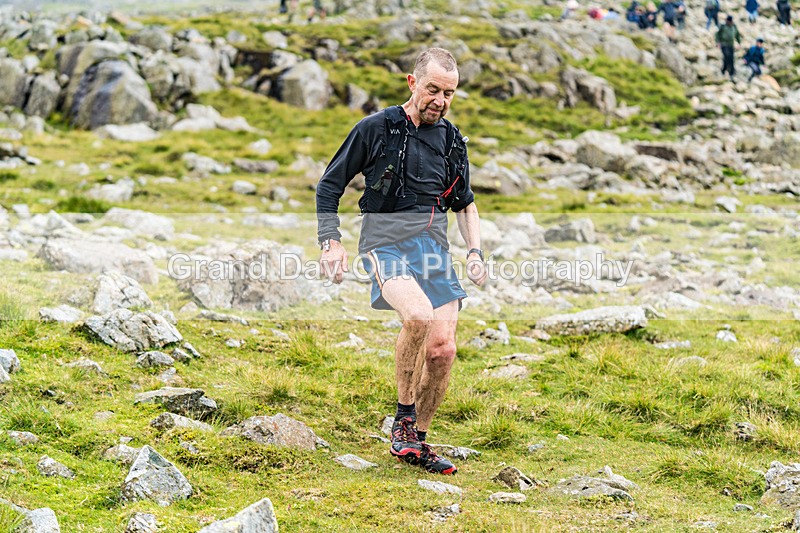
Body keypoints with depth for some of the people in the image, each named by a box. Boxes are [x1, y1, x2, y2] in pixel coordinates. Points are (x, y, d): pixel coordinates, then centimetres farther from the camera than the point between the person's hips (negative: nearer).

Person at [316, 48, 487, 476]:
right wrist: (330, 242, -5)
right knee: (419, 315, -33)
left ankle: (416, 443, 13)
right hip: (386, 243, -5)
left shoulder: (452, 140, 13)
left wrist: (475, 252, 11)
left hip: (434, 247, 5)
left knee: (442, 349, -5)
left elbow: (465, 203, 26)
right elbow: (329, 184, 4)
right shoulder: (375, 129, -2)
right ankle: (404, 419, -15)